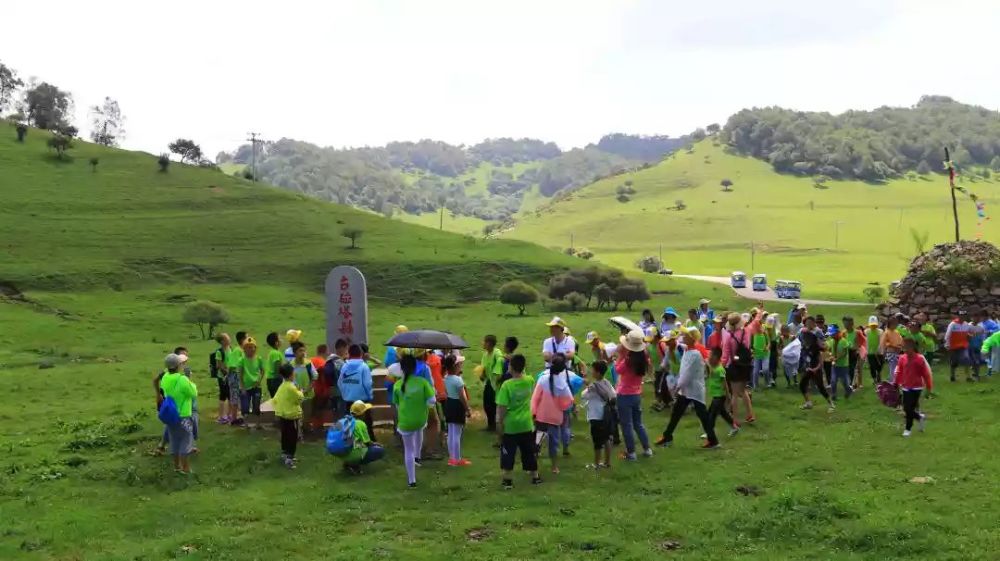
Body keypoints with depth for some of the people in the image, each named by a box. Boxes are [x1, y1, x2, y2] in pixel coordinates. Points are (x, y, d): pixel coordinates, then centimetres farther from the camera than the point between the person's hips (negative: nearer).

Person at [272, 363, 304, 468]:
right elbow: (300, 398, -14)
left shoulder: (281, 386, 6)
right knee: (292, 438, -3)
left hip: (281, 415, 9)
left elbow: (274, 400, 10)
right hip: (291, 416, -9)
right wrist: (300, 392, 5)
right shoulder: (291, 387, -21)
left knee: (285, 436, 19)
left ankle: (284, 454, 30)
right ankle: (289, 458, -6)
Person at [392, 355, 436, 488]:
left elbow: (397, 406, 3)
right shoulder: (422, 382, -12)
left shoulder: (397, 385, -9)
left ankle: (411, 480, 19)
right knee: (419, 430, 39)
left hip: (405, 422, -1)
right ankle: (417, 456, 42)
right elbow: (432, 401, -14)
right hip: (421, 420, 1)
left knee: (408, 450, 13)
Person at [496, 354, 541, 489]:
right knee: (529, 452, 17)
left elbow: (502, 407, -18)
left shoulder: (507, 385, -20)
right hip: (526, 424, 4)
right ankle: (535, 476, 28)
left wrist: (499, 422, -8)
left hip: (510, 425, -4)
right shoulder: (529, 382, -7)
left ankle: (507, 479, 12)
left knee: (508, 453, 9)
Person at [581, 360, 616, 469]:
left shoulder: (593, 386, -22)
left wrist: (587, 387, 5)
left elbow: (583, 396, -8)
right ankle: (607, 462, 26)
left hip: (597, 417, -7)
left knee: (597, 441, 4)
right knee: (606, 439, 16)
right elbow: (614, 395, 8)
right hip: (607, 415, 7)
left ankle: (596, 464, 15)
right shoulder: (606, 383, -1)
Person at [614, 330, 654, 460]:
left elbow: (618, 369, -10)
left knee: (627, 425, 5)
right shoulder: (643, 358, -6)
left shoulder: (627, 360, -25)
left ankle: (631, 452, 10)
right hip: (637, 394, 6)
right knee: (638, 423, 21)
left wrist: (620, 355, -10)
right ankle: (647, 449, 25)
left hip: (625, 395, -6)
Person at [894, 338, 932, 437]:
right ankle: (920, 417, 34)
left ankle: (908, 429, 9)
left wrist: (928, 387, -3)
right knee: (906, 408, 5)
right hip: (906, 387, 5)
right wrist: (897, 383, 7)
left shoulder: (920, 359, -12)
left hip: (916, 387, -5)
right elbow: (899, 372, 7)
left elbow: (926, 373, -7)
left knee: (910, 408, -7)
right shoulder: (902, 358, -1)